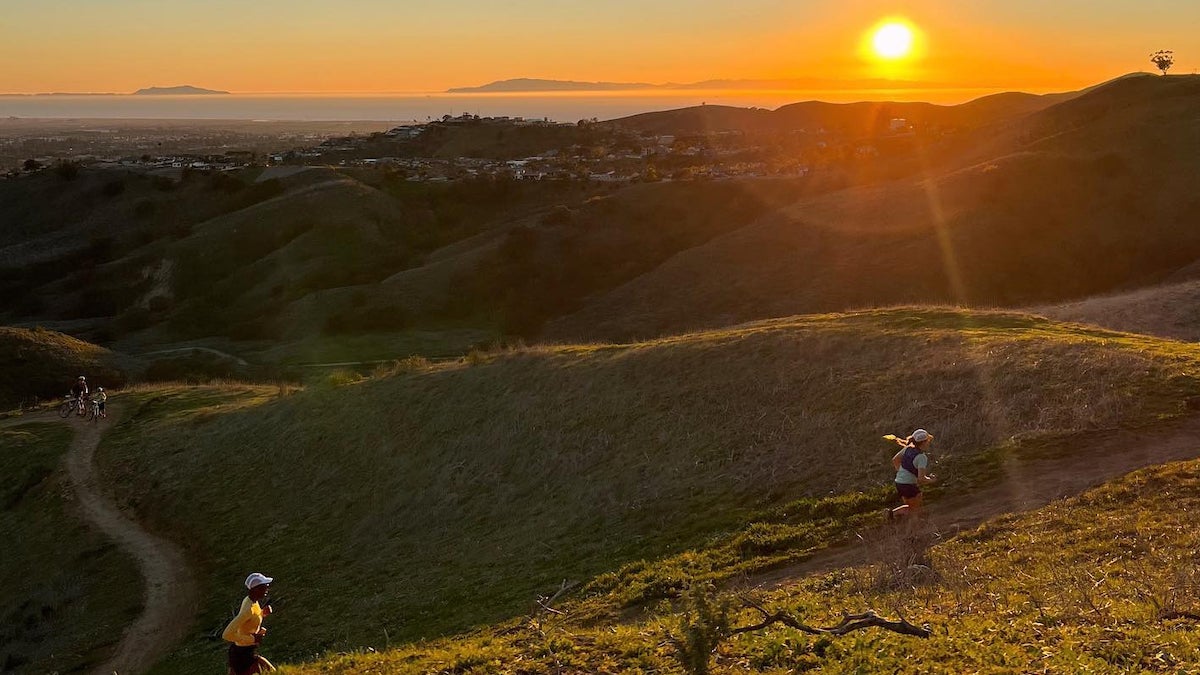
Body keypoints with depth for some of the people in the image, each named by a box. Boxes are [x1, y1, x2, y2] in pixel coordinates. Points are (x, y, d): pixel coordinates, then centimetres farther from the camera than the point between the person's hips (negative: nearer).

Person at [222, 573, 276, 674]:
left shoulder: (248, 599, 1)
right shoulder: (249, 609, -27)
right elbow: (227, 635, -30)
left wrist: (263, 612, 0)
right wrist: (253, 638, -24)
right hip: (244, 655, -9)